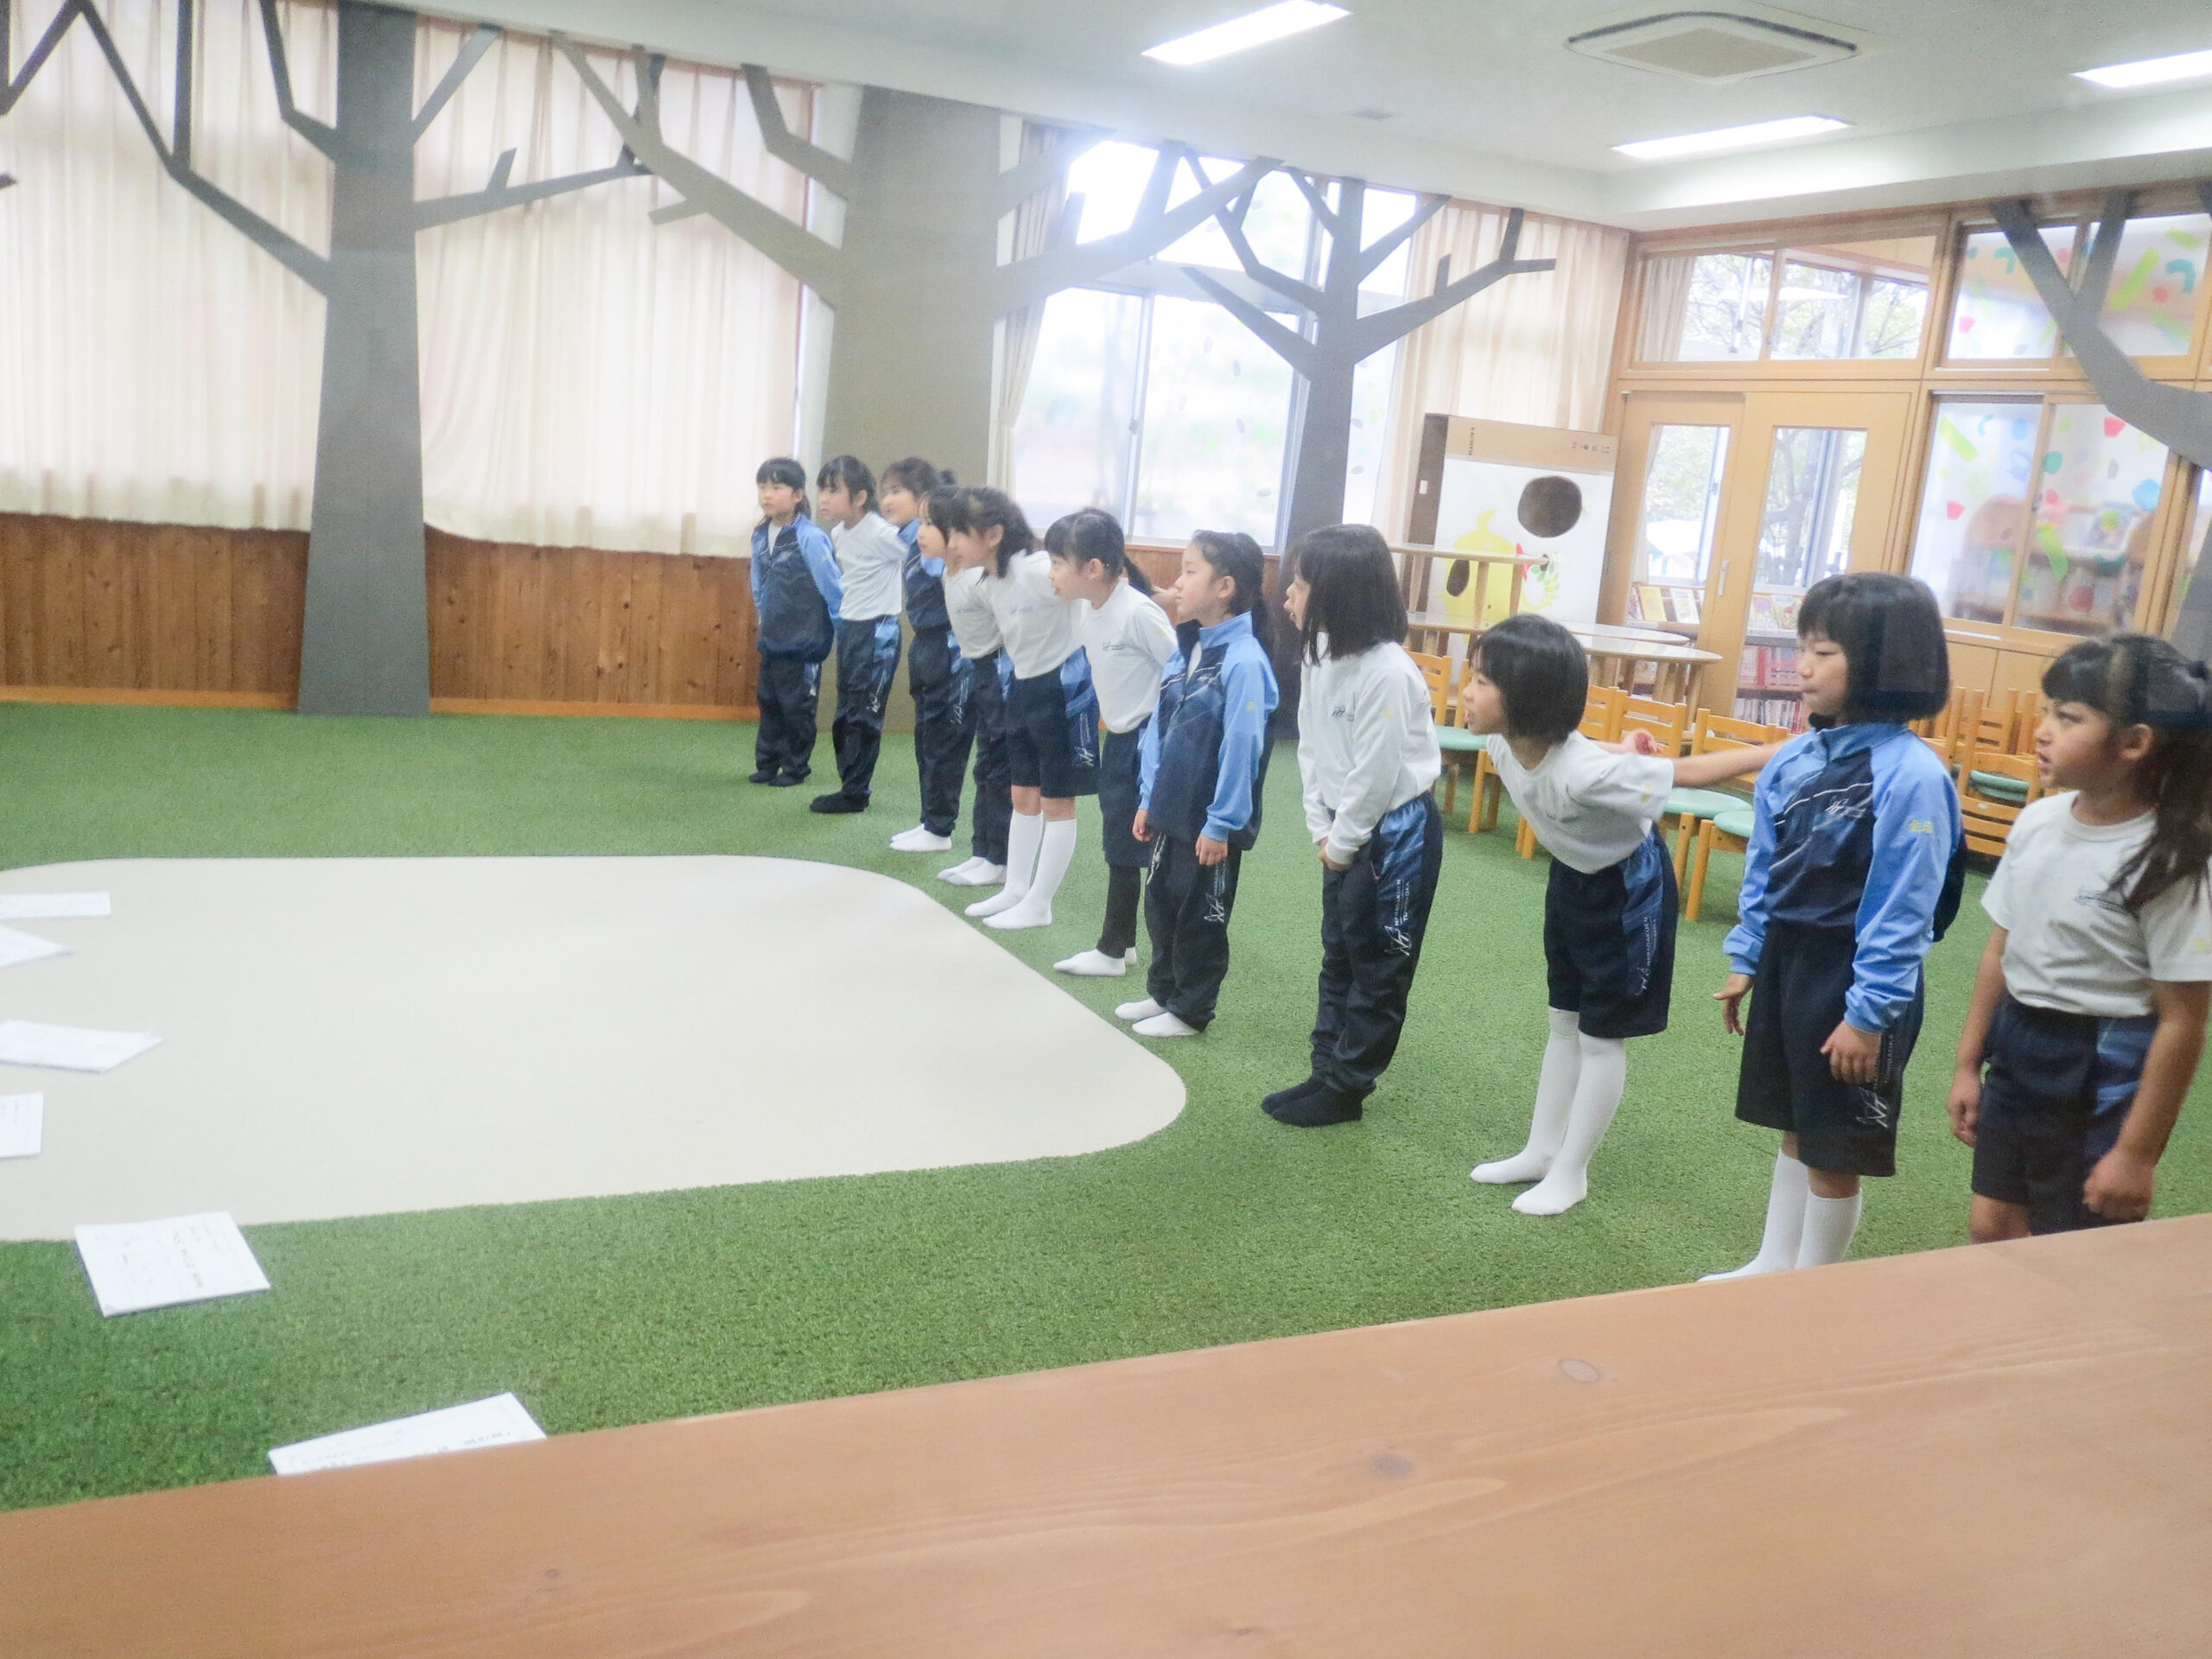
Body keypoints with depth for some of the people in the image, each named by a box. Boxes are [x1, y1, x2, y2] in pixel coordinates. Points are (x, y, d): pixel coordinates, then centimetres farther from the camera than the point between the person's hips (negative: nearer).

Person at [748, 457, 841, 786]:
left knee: (797, 706, 4)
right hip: (771, 640, 7)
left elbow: (832, 587, -13)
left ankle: (796, 767, 18)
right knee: (769, 701, 13)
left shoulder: (810, 537, -18)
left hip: (803, 642, -6)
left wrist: (842, 632, -7)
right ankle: (767, 763, 24)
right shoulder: (761, 535, 3)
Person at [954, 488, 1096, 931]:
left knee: (1056, 803, 3)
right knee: (1023, 796, 16)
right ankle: (1015, 890, 28)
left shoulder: (1039, 570, -25)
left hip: (1063, 688, -8)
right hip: (1023, 688, 8)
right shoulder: (986, 584, 1)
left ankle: (1038, 906, 12)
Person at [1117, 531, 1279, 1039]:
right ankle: (1162, 992, 36)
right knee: (1160, 902, 19)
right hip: (1173, 811, 8)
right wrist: (1149, 799, 10)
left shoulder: (1244, 661, -20)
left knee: (1201, 917, 7)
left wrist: (1221, 824, -17)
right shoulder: (1190, 649, 6)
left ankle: (1190, 1011, 23)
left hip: (1211, 823, -8)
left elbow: (1242, 748, -21)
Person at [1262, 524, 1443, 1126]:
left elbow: (1378, 772, -23)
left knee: (1379, 968, 6)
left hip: (1396, 832, -9)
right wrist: (1321, 829, 1)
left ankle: (1346, 1087, 15)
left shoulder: (1387, 672, -27)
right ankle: (1327, 1071, 29)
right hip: (1345, 831, 9)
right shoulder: (1319, 655, -1)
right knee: (1337, 957, 17)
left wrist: (1343, 843, -13)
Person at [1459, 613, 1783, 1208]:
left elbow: (1688, 771, -28)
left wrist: (1783, 755, -22)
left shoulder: (1589, 774, -40)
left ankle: (1571, 1172, 20)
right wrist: (1622, 750, -7)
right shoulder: (1502, 744, -20)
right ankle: (1541, 1151, 32)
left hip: (1629, 890, -7)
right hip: (1573, 875, 8)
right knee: (1565, 1020, 18)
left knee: (1602, 1035, 6)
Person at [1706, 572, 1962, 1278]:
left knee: (1836, 1148, 10)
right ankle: (1774, 1264, 37)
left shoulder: (1911, 775, -21)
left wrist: (1869, 1013, -19)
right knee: (1795, 1127, 22)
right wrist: (1746, 960, 12)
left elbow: (1902, 909, -20)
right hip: (1785, 957, 7)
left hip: (1856, 977, -7)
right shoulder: (1794, 759, 1)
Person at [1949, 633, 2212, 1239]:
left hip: (2102, 1078, -6)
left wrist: (2138, 1151, -15)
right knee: (1992, 1229, 16)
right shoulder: (2038, 822, -2)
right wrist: (1968, 1065, 12)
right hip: (2017, 1052, 6)